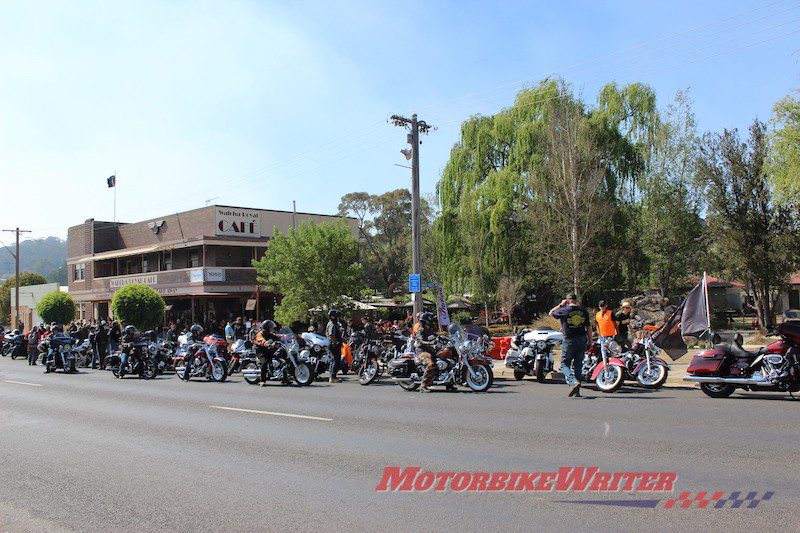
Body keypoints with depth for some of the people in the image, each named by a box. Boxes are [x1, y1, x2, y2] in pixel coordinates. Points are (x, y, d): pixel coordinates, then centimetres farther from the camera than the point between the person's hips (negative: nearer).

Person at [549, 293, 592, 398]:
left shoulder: (564, 310, -5)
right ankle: (577, 391, 10)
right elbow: (589, 327, 9)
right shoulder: (584, 311, 7)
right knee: (577, 365, 11)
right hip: (582, 341, 4)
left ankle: (573, 381, -25)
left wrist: (561, 305, 18)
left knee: (565, 364, 2)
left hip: (569, 341, -4)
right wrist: (590, 341, 16)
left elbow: (551, 313, 13)